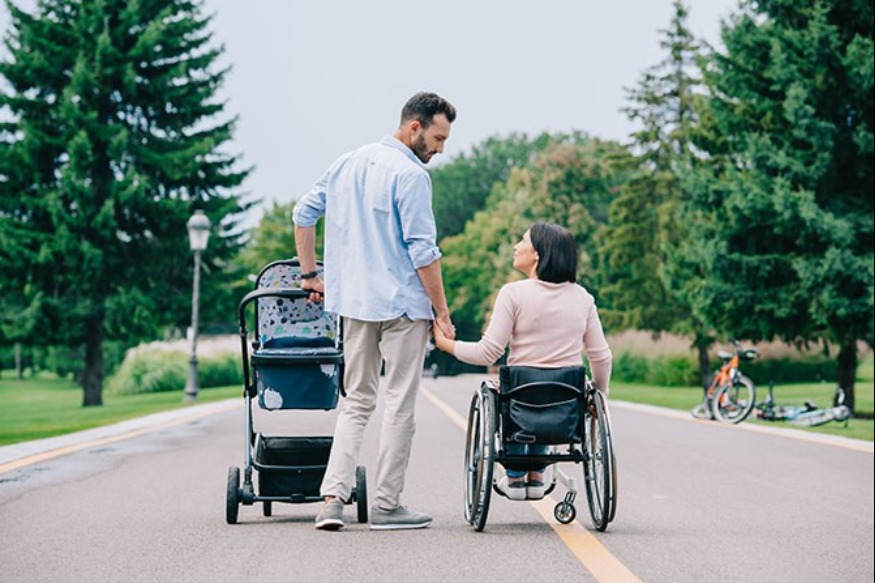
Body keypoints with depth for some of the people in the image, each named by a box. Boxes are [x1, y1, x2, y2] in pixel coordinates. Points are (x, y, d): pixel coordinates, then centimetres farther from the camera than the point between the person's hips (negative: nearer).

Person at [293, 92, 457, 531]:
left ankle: (332, 496, -2)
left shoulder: (348, 163, 12)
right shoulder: (410, 175, -12)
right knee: (400, 404, 3)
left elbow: (303, 214, 18)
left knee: (356, 402, 12)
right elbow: (423, 251, -15)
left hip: (351, 300, 7)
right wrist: (442, 312, -9)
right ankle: (386, 505, 7)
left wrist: (310, 274, 24)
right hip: (401, 305, -7)